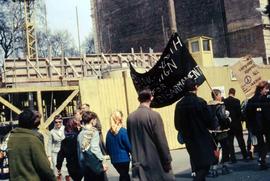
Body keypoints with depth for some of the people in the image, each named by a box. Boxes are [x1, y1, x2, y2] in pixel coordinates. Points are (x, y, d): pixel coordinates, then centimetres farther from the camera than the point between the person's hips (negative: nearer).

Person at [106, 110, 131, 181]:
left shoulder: (109, 132, -2)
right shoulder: (123, 131, -16)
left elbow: (107, 148, 5)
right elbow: (129, 146, -11)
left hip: (114, 160, 5)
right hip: (124, 159, -5)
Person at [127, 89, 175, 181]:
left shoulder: (130, 117, 4)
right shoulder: (154, 115, -13)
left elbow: (129, 140, 10)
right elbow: (161, 141, -13)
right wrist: (167, 161, -6)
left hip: (138, 162, 5)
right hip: (155, 162, -5)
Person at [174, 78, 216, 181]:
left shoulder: (179, 105, -2)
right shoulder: (200, 102, -15)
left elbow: (177, 126, 3)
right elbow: (209, 121, -13)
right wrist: (210, 126, 9)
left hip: (189, 141, 6)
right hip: (202, 139, -5)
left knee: (197, 166, 19)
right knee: (204, 166, 1)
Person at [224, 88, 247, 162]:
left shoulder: (224, 101, -5)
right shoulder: (237, 101, -11)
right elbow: (239, 112, -13)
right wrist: (240, 119, 5)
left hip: (228, 124, 1)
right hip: (236, 123, -1)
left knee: (230, 142, 5)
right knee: (241, 140, 11)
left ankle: (233, 158, 4)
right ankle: (245, 156, 18)